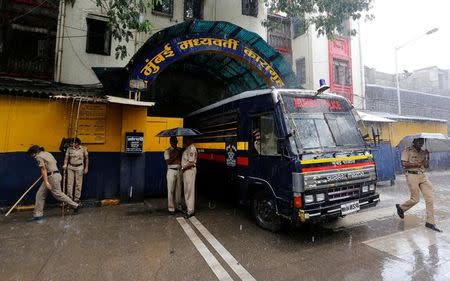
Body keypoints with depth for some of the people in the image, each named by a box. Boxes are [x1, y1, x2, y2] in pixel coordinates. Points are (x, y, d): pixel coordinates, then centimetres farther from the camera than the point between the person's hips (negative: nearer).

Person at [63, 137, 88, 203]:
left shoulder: (83, 149, -4)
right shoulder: (69, 149, 0)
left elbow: (86, 159, 1)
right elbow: (66, 157, -1)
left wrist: (86, 168, 1)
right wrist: (65, 164, -20)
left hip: (79, 167, -2)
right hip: (70, 167, 2)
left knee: (78, 184, 4)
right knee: (69, 183, 4)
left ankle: (77, 198, 15)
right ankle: (69, 198, 17)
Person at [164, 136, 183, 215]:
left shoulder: (180, 150, 9)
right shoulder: (167, 151, -1)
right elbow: (168, 162, -12)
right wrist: (175, 156, -16)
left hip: (179, 171, 3)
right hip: (172, 171, -3)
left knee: (178, 189, 10)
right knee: (171, 190, 1)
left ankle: (179, 206, 22)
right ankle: (171, 208, 10)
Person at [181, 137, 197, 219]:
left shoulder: (192, 148, -16)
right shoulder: (187, 148, 13)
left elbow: (191, 163, -20)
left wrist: (183, 168, -12)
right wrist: (183, 169, 8)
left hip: (190, 170, -9)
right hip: (185, 170, 10)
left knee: (190, 190, -3)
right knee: (186, 190, 16)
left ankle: (191, 210, 5)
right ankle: (188, 207, 27)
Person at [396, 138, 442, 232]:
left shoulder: (423, 152, 15)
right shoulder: (407, 151, -4)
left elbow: (426, 166, 11)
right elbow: (404, 164, -12)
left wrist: (427, 156, -2)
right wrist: (416, 164, -11)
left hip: (423, 176, 6)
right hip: (412, 175, -6)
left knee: (429, 198, -1)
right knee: (415, 199, -4)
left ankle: (430, 222, 7)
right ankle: (401, 208, 23)